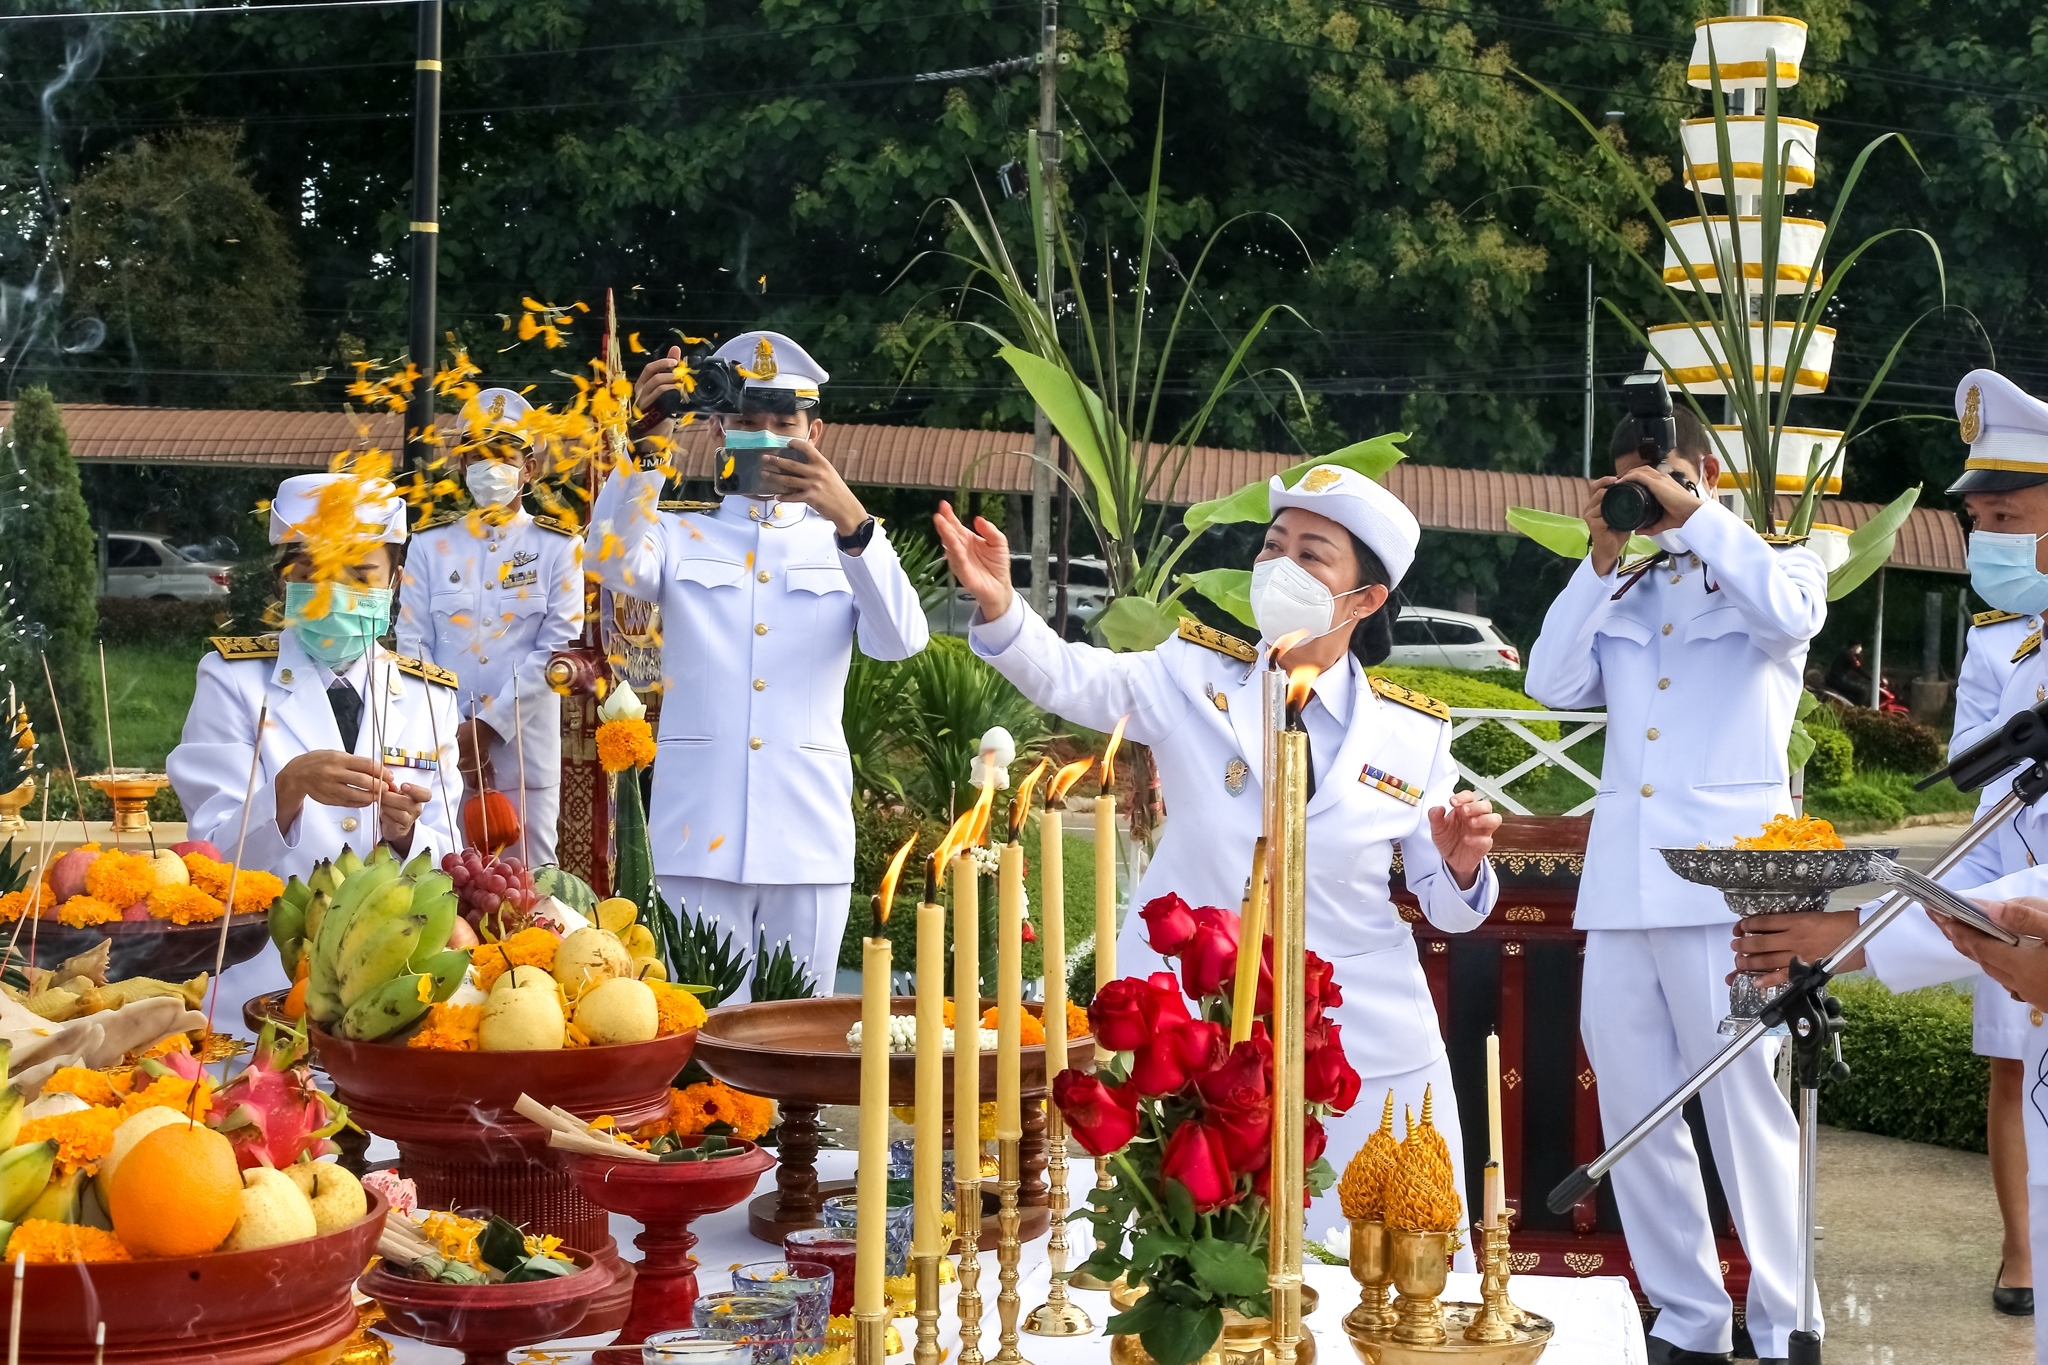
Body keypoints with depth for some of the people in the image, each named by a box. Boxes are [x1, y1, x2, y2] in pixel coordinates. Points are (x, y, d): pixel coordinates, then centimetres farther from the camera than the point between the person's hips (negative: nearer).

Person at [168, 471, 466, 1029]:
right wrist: (290, 789, -24)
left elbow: (442, 861, 10)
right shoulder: (234, 679, 3)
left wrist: (404, 831, -13)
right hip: (260, 972, -3)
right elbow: (215, 850, -5)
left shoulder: (429, 696, 12)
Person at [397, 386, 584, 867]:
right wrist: (449, 735, -7)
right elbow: (412, 644, 4)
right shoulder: (430, 543, 9)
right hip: (441, 746, 1)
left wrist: (489, 726, -10)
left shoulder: (557, 547, 3)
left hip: (526, 749, -1)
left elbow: (558, 648, -4)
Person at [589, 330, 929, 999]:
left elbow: (901, 639, -9)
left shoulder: (843, 545, 12)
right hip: (700, 832, -1)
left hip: (808, 835, 1)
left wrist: (850, 520, -25)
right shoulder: (679, 537, 12)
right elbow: (612, 562, -12)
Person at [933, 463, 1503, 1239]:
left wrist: (1460, 865, -18)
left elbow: (1444, 907, 5)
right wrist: (997, 605, -35)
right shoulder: (1196, 678, 0)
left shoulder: (1413, 732, 1)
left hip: (1365, 1051, 0)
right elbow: (1071, 679, -17)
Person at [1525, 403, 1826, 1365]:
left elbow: (1793, 612, -15)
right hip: (1621, 886, 5)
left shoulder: (1765, 574, 8)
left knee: (1745, 1105, -8)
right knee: (1633, 1108, 6)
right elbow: (1553, 683, 7)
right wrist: (1603, 560, 1)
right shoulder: (1619, 595, 20)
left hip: (1725, 884, -5)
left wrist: (1691, 516, -12)